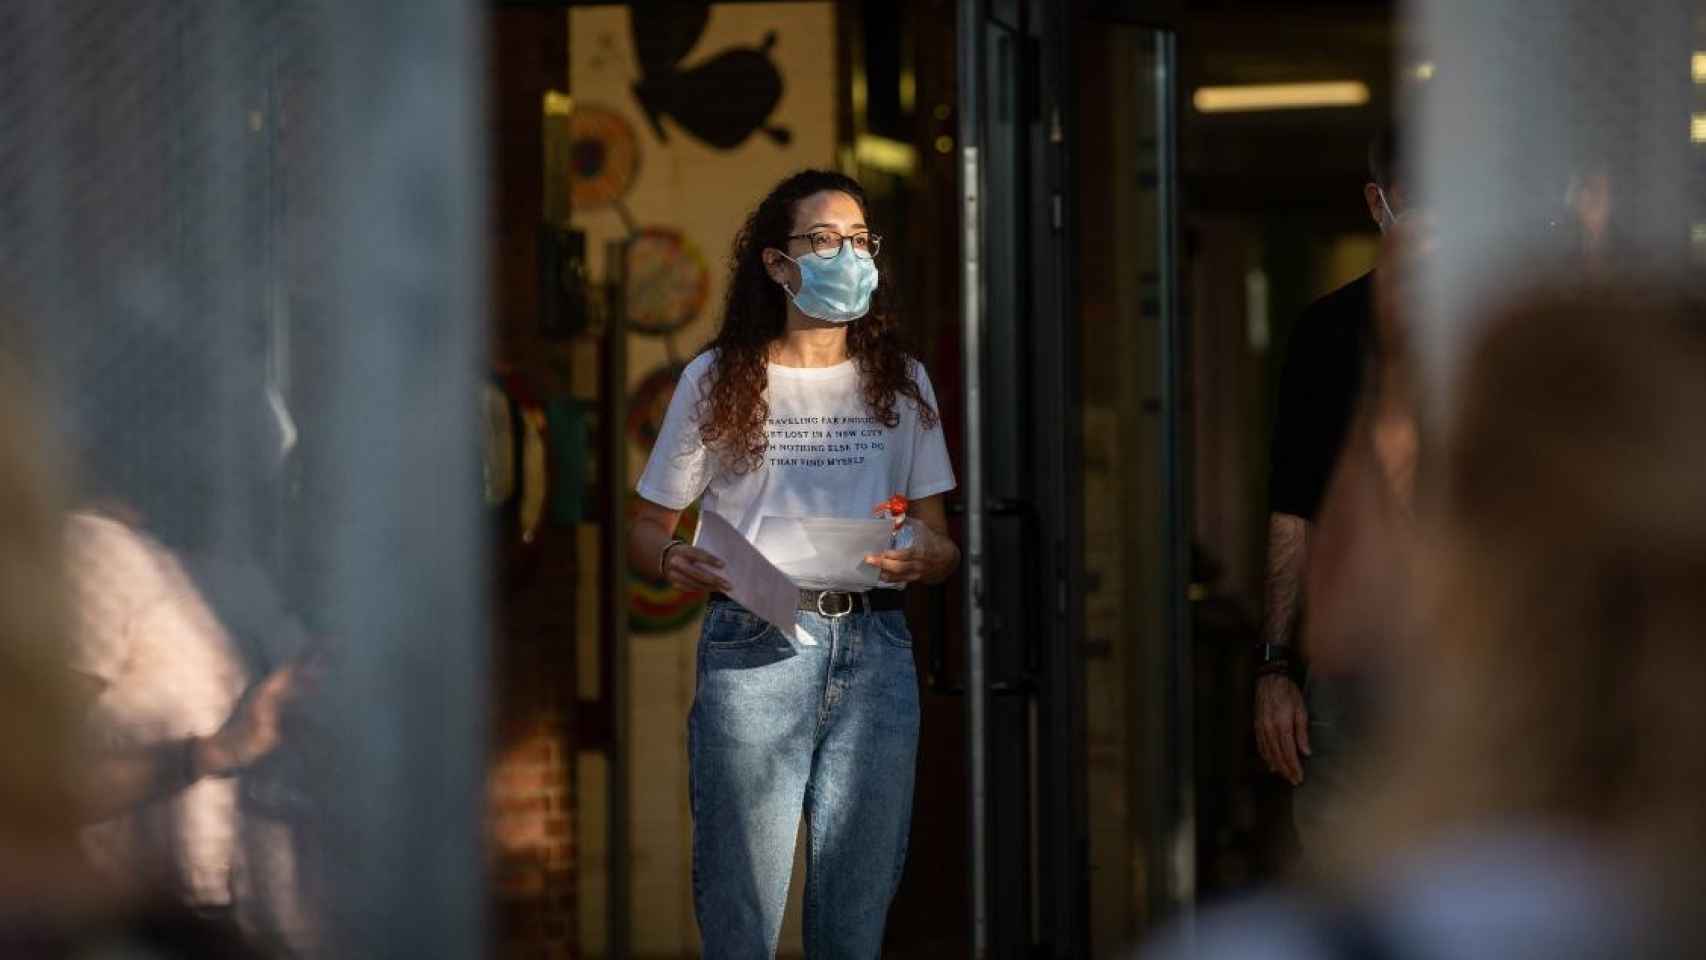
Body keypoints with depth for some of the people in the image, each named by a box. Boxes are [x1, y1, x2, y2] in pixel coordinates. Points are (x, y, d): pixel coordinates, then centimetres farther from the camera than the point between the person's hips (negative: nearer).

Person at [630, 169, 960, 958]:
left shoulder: (902, 383, 13)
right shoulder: (717, 381, 6)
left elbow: (941, 546, 13)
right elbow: (648, 532, 8)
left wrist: (927, 556, -10)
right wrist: (677, 561, -15)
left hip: (873, 652, 2)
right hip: (754, 649, -2)